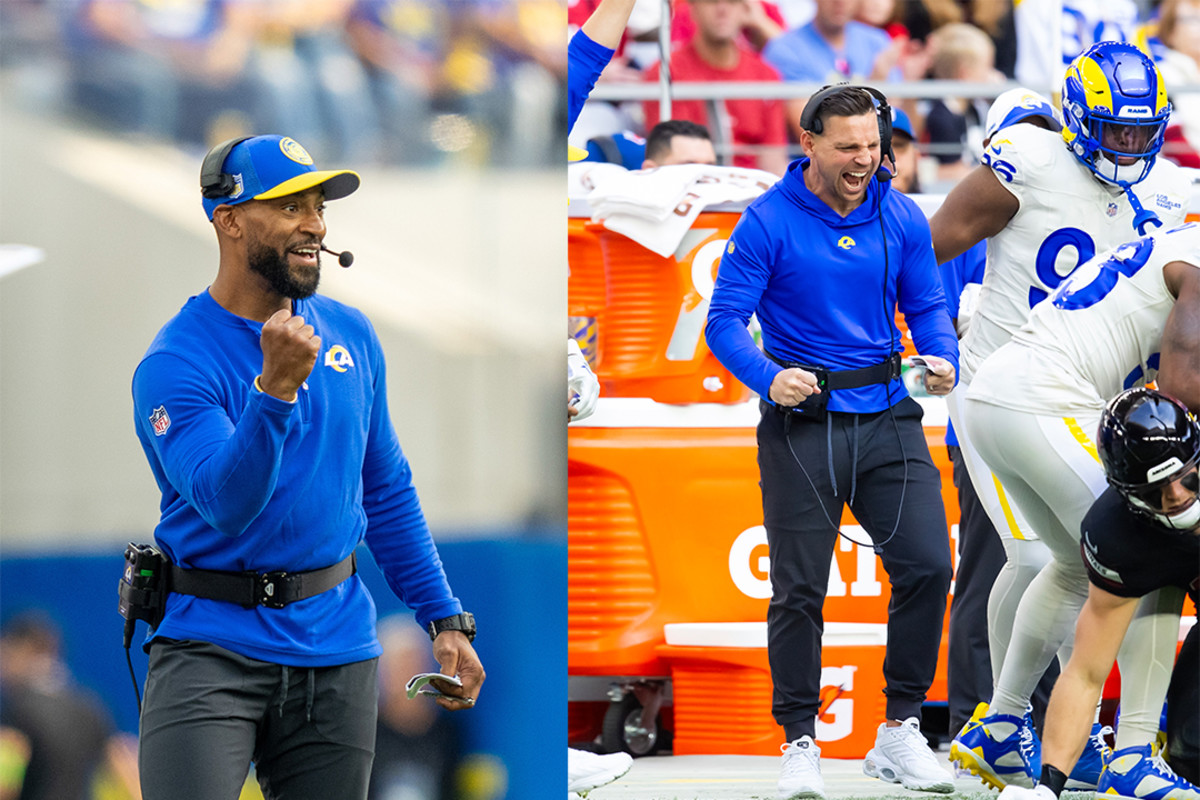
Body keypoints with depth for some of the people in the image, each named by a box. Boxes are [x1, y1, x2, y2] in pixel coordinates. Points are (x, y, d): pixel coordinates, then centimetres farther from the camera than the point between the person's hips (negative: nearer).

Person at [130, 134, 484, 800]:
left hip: (335, 642, 5)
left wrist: (445, 619, 13)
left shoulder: (352, 335, 10)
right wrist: (275, 388, -37)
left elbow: (388, 492, 19)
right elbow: (227, 504, -24)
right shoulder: (174, 365, -10)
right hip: (213, 642, -5)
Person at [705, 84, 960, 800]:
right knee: (801, 588, -1)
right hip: (802, 420, -3)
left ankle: (901, 732, 8)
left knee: (927, 565, -6)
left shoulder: (902, 219, 4)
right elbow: (726, 320, -8)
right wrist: (769, 379, -26)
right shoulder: (768, 223, -8)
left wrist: (943, 359, -11)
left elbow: (927, 306, 10)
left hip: (888, 417, 3)